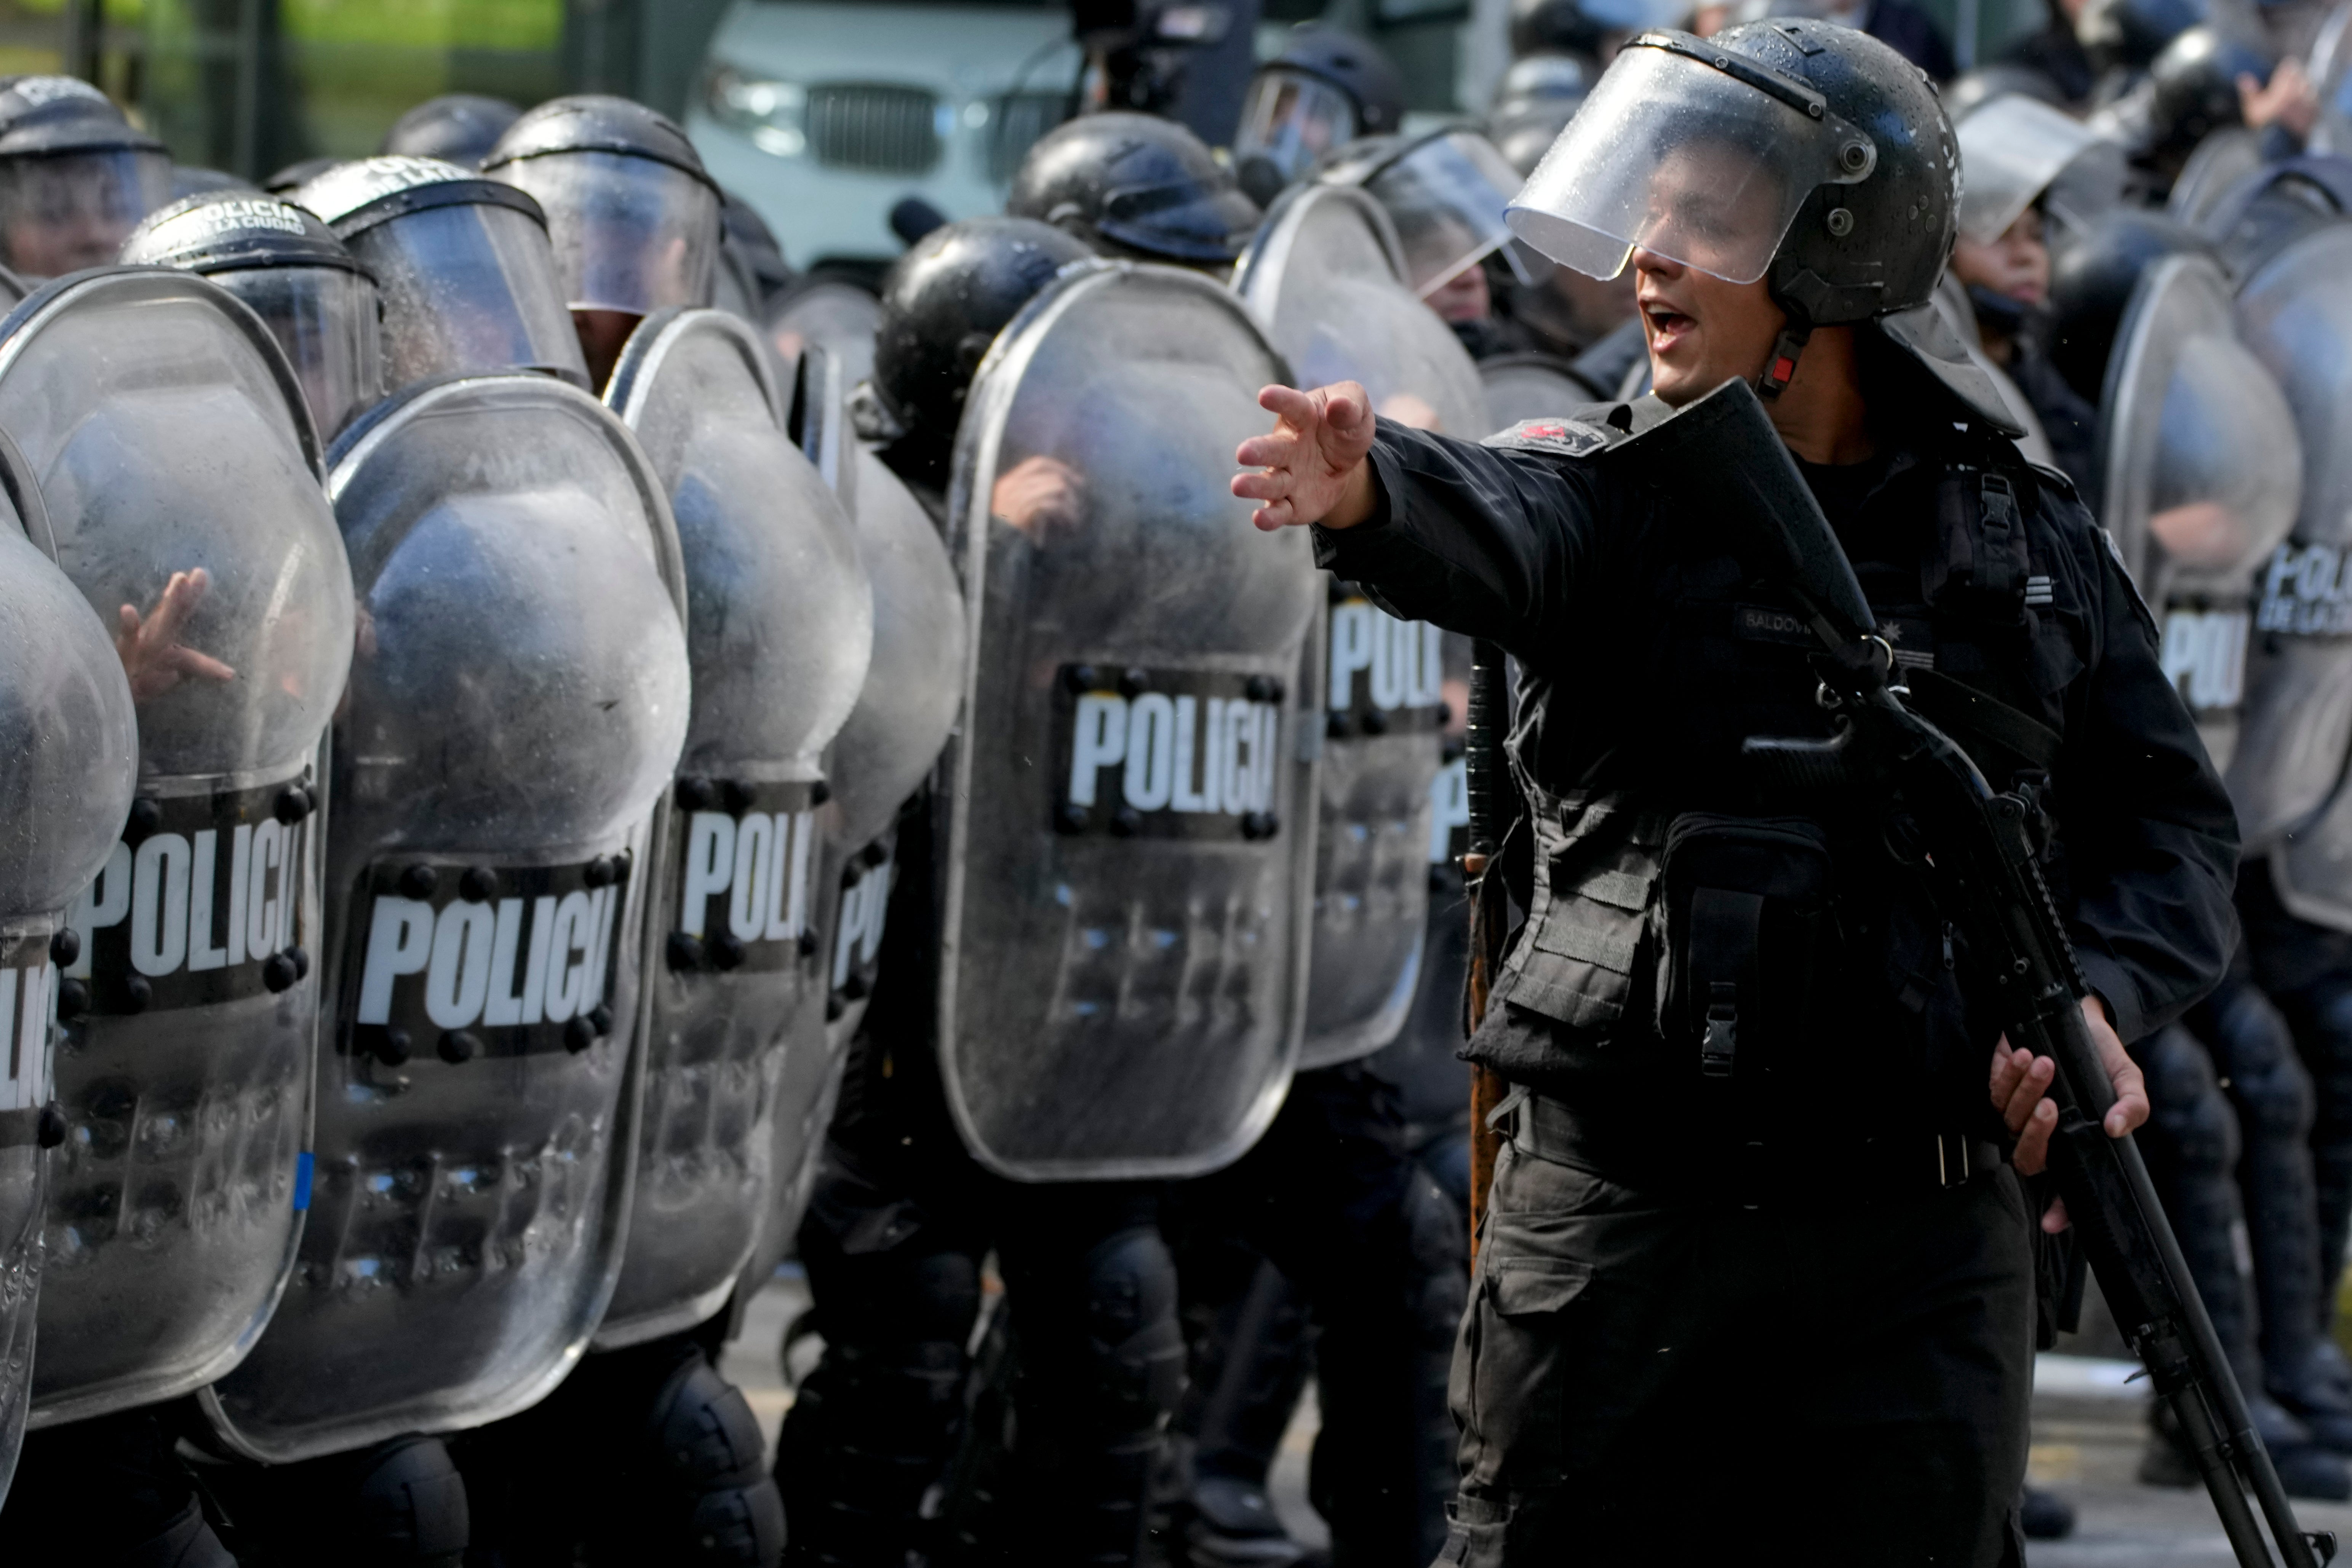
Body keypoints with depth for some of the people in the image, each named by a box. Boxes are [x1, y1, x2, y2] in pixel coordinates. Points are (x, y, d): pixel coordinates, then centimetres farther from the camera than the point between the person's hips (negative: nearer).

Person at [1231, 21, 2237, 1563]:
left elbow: (2176, 824, 13)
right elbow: (1485, 532, -22)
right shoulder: (1612, 486, 2)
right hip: (1614, 1207, -1)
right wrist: (1370, 491, -46)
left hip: (1916, 1251, 1)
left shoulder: (2028, 539, 8)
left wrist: (2103, 999, -7)